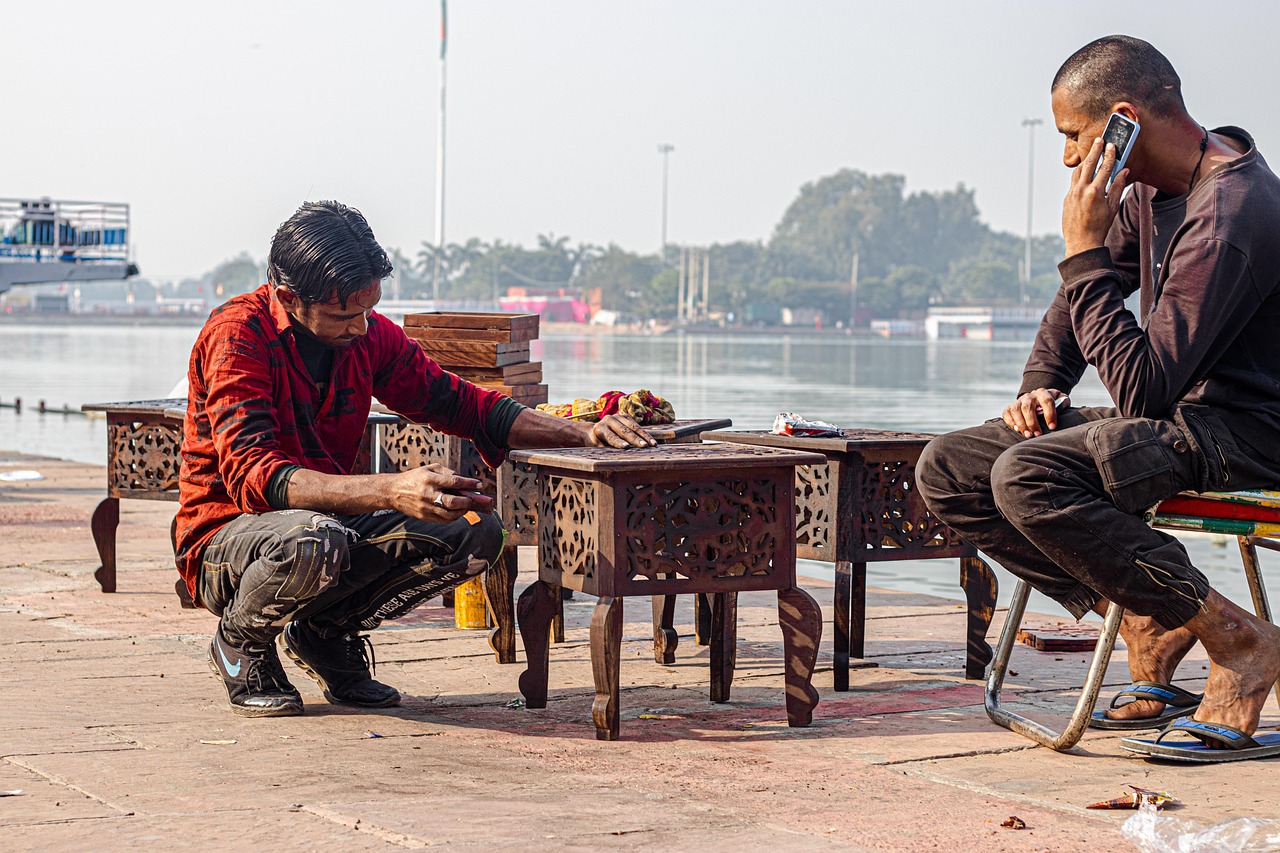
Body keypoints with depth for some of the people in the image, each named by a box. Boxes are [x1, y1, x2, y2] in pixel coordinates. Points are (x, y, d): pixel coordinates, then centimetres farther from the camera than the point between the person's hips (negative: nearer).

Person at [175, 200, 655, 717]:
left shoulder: (368, 334, 0)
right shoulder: (237, 336, -20)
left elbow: (458, 403, 10)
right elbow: (252, 476, -32)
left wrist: (584, 433, -4)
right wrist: (391, 492, -44)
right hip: (227, 543, -6)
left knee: (475, 530, -13)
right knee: (314, 539, -39)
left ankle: (327, 631, 6)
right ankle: (240, 643, -6)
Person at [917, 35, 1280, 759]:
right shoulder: (1150, 188, 7)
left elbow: (1144, 388, -27)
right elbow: (1084, 296, 24)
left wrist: (1086, 251, -23)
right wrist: (1042, 384, 7)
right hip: (1172, 415, 10)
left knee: (1027, 477, -32)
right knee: (948, 470, -2)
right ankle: (1142, 614, -4)